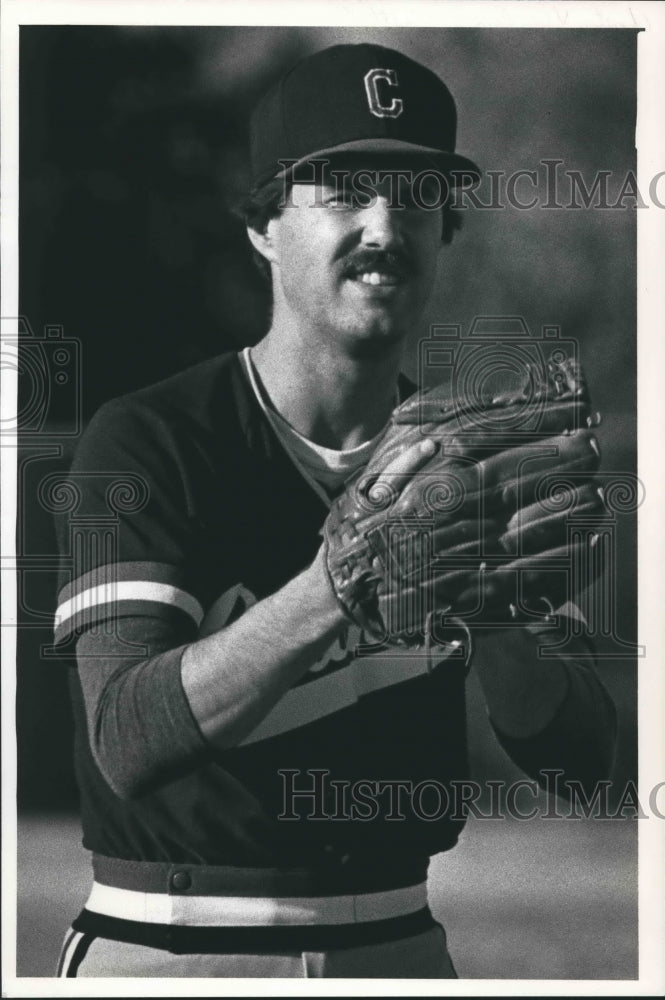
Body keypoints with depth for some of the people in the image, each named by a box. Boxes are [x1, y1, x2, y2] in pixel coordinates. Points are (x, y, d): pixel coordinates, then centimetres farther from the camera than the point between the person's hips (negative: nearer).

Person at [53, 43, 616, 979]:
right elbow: (128, 739, -22)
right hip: (168, 946, -4)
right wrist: (337, 586, -35)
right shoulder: (147, 442, -8)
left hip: (398, 942, 4)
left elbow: (579, 752, -3)